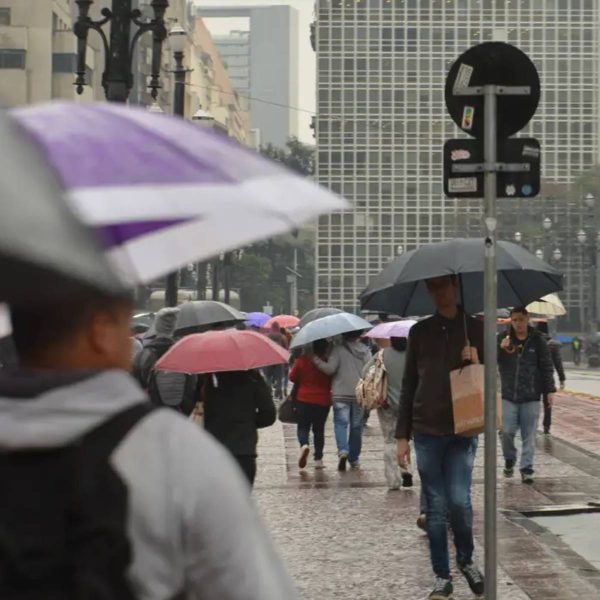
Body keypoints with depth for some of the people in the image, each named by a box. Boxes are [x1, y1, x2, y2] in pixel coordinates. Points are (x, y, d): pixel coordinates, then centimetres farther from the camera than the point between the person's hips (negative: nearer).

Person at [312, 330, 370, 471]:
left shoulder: (338, 350, -8)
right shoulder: (365, 351, 5)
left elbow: (330, 368, -15)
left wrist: (315, 359, -9)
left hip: (341, 394, -3)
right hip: (360, 395, 3)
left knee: (341, 423, -2)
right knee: (356, 426, 11)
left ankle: (343, 450, -26)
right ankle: (354, 459, 16)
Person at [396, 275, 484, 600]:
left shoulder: (474, 328, 3)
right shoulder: (420, 331, 7)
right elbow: (409, 384, 9)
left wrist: (476, 363, -14)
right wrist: (402, 435, 5)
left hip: (462, 430, -1)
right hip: (426, 431, 2)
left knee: (459, 501, -10)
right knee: (435, 506, 3)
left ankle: (466, 559, 16)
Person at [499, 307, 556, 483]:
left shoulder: (537, 340, 2)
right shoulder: (503, 339, 4)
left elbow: (547, 367, 5)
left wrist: (550, 390, -1)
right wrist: (500, 348, -19)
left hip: (531, 396, 0)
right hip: (508, 395, 0)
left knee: (529, 436, 0)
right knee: (507, 431, -6)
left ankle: (526, 469, 7)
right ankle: (509, 459, 20)